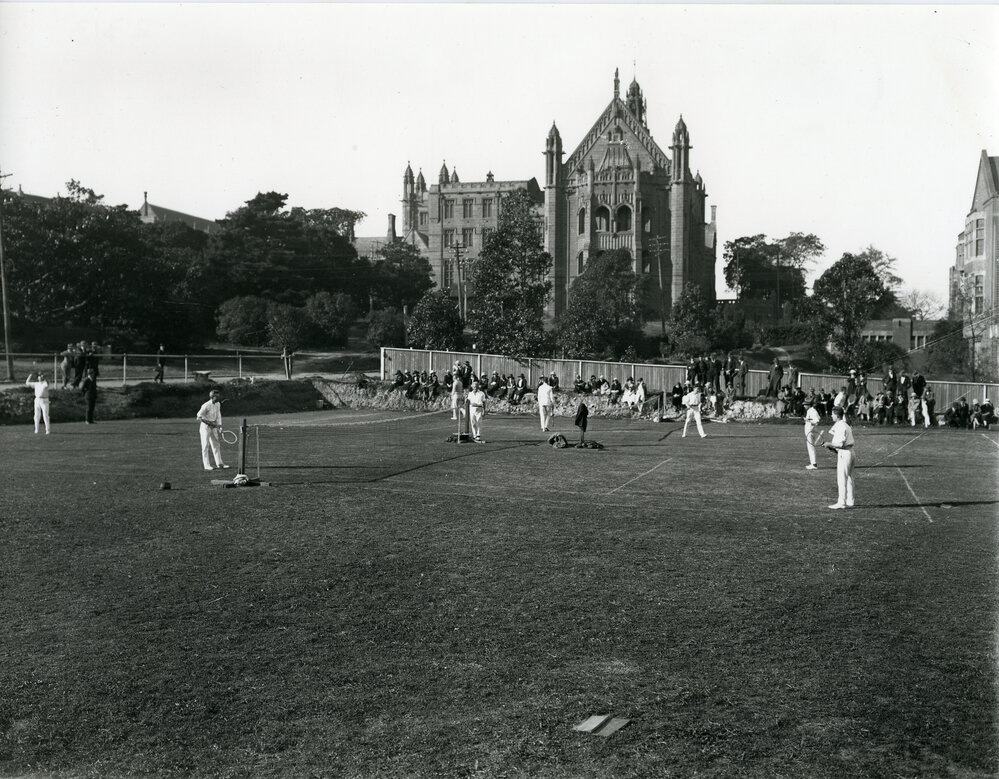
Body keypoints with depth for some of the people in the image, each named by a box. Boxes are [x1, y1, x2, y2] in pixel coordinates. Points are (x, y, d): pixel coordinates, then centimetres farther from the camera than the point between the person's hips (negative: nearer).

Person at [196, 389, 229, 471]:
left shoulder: (218, 404, 3)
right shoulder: (206, 405, -20)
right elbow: (199, 417, -21)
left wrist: (219, 424, 0)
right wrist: (209, 423, -22)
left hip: (214, 426, 8)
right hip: (206, 426, -8)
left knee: (216, 445, 12)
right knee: (205, 446, -2)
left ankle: (219, 463, 19)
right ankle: (207, 465, 1)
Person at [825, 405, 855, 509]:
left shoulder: (840, 426, -15)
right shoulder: (846, 425, 16)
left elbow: (840, 443, -20)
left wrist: (830, 444, -7)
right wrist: (833, 447, 12)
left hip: (844, 453, -10)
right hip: (850, 451, 10)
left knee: (842, 479, -6)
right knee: (849, 479, 11)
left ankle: (841, 502, -5)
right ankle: (849, 502, 15)